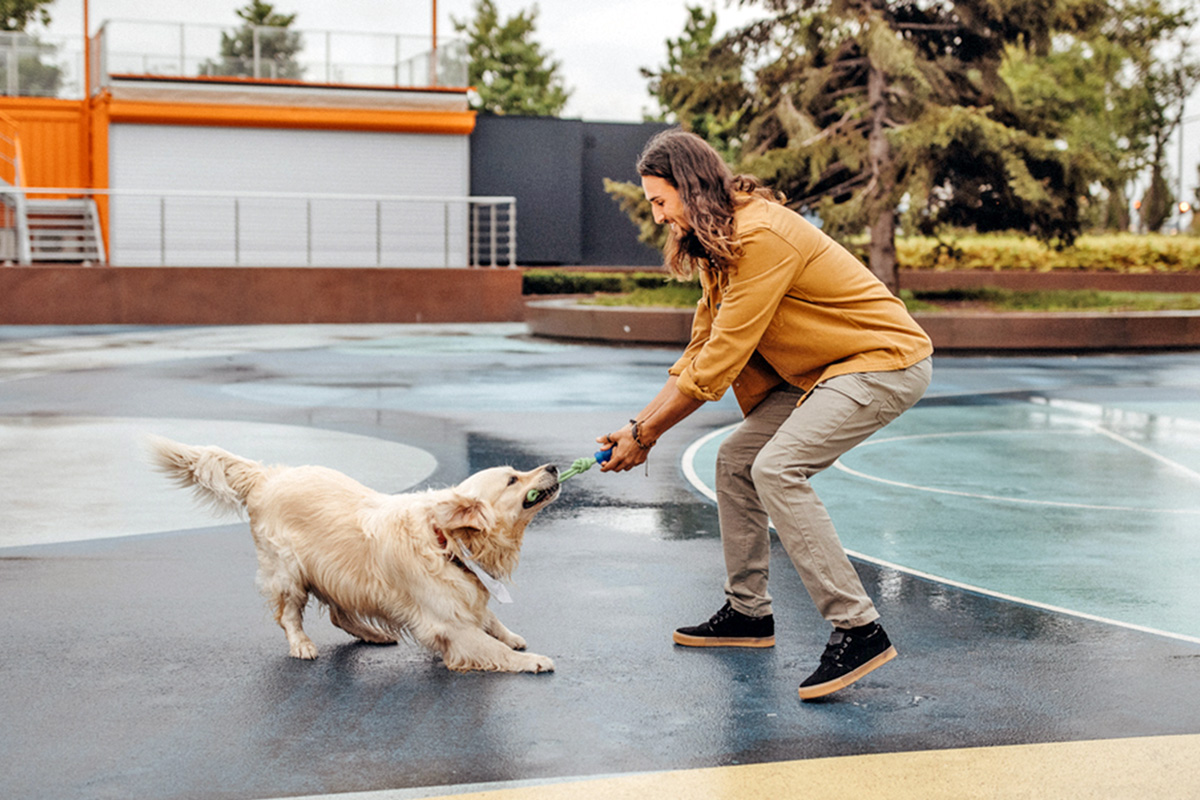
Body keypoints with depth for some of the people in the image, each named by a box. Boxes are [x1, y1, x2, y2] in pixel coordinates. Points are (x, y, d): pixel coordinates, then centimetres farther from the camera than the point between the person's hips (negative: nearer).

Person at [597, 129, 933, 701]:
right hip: (830, 367, 10)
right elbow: (700, 348, 12)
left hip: (887, 362, -10)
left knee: (777, 468, -23)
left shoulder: (760, 236, -23)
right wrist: (640, 423, 3)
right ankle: (748, 612, 21)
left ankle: (859, 631, -20)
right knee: (736, 459, 9)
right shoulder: (720, 241, 8)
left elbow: (720, 359, -23)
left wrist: (644, 436, -14)